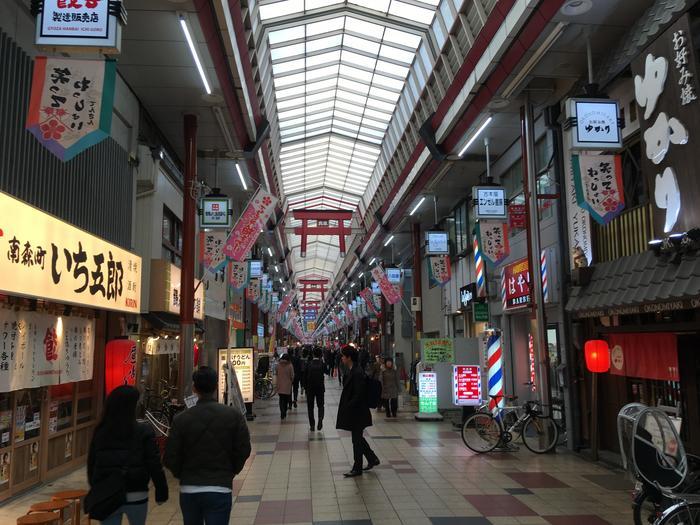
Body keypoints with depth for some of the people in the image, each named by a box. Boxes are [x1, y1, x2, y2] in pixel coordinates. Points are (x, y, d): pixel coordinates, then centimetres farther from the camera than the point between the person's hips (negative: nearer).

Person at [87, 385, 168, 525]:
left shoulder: (100, 432, -1)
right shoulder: (143, 432, -12)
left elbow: (91, 464, 7)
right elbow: (154, 465, -10)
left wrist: (96, 490, 20)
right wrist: (161, 492, -1)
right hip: (136, 496, -2)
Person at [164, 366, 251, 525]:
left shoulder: (181, 419, -7)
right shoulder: (234, 415, -9)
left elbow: (170, 457, -4)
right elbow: (244, 449, -5)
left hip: (188, 490, 2)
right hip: (220, 489, -2)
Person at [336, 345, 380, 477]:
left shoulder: (357, 373, -22)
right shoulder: (352, 371, 7)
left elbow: (358, 395, -24)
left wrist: (347, 408, -19)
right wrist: (345, 408, 12)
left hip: (357, 412, -10)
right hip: (355, 412, 10)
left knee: (357, 439, 3)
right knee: (358, 438, 20)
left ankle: (357, 469, 16)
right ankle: (372, 459, 32)